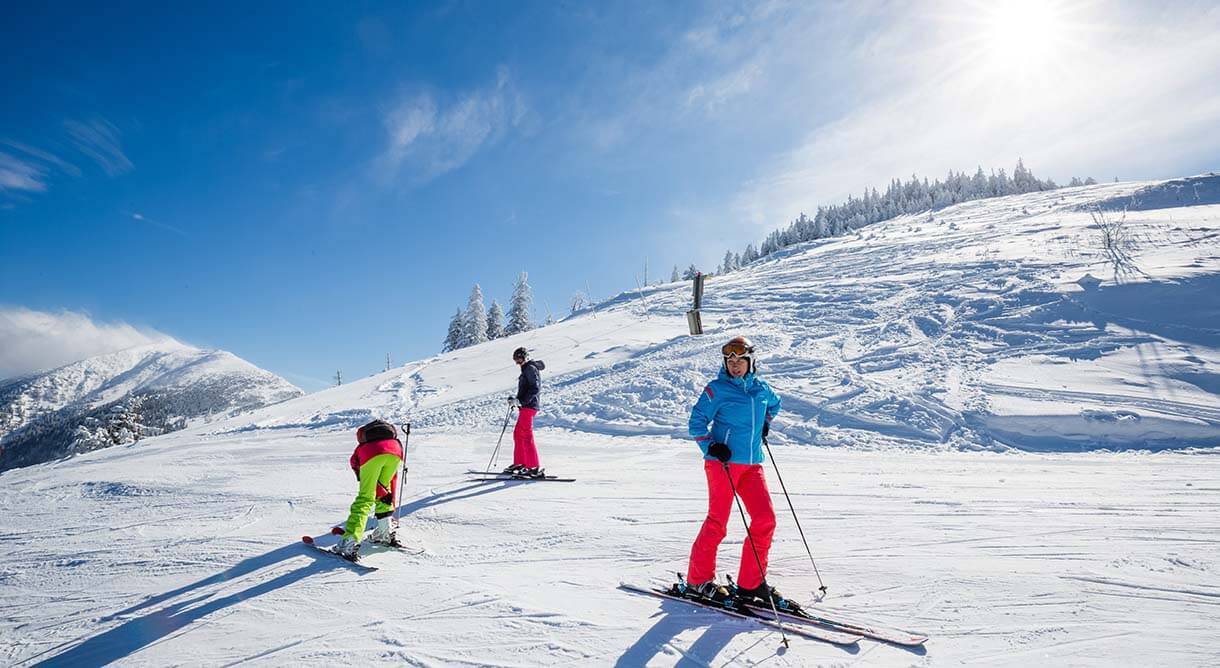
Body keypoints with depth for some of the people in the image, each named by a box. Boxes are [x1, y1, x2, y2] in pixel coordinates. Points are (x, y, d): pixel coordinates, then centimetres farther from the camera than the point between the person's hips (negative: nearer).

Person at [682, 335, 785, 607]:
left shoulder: (761, 388, 12)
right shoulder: (717, 389, -4)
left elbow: (774, 404, 35)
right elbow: (696, 422, -4)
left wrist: (765, 424, 19)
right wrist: (710, 446, -17)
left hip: (752, 464, 6)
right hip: (722, 462, -6)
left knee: (765, 519, -1)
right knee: (717, 522, -5)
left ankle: (751, 583, 13)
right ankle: (698, 580, 12)